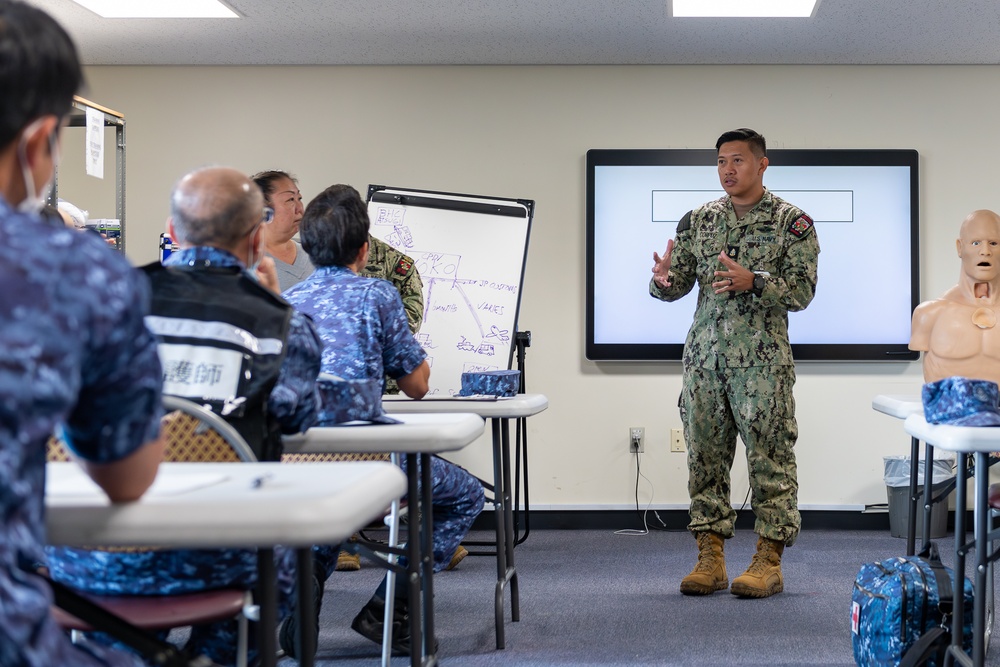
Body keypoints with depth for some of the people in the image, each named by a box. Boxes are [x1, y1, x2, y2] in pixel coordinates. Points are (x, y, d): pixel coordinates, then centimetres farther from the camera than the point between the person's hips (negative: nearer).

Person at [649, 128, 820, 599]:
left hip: (763, 361, -4)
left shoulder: (792, 223, -1)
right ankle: (710, 556, 12)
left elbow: (802, 292, -6)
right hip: (704, 356, 4)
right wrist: (663, 280, -14)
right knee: (705, 456, 5)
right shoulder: (697, 220, 11)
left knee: (769, 458, -3)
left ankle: (769, 559, 4)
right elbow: (677, 285, 10)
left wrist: (753, 281, -22)